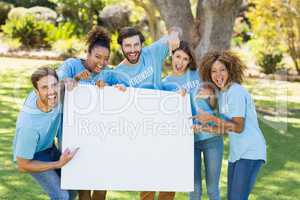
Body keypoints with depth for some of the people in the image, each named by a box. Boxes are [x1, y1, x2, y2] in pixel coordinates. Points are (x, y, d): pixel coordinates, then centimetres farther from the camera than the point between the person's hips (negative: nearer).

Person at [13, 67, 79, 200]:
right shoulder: (28, 124, -41)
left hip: (50, 148, 6)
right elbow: (22, 166, -27)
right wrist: (59, 164, -27)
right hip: (33, 156, -6)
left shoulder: (55, 96, -26)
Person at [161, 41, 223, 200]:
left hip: (212, 137, 0)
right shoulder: (166, 83, 4)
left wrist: (210, 95, -11)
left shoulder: (198, 74, 5)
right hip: (190, 140, 0)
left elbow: (213, 106, 9)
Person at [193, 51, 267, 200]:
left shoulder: (236, 91, -13)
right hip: (236, 154, 9)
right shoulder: (221, 94, 12)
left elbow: (238, 127, -19)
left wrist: (211, 118, -19)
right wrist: (201, 128, 7)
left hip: (249, 154, -9)